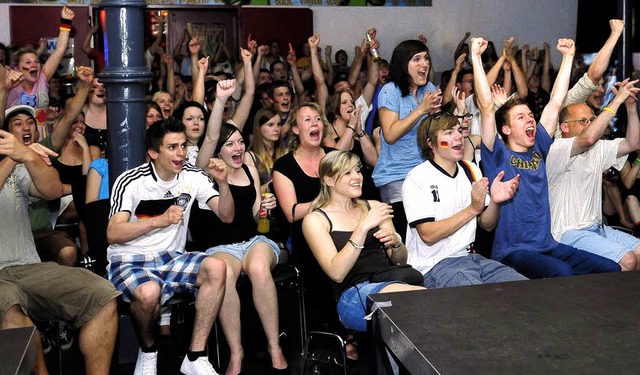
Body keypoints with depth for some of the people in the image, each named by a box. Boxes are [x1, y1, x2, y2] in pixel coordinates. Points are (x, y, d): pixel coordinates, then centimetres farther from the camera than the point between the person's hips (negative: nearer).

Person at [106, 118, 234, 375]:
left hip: (171, 258, 4)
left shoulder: (193, 176, 1)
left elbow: (226, 216, -2)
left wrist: (223, 182, -19)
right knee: (149, 292, -37)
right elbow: (113, 234, -19)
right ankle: (148, 351, -3)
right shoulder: (130, 182, -11)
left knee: (216, 268, -25)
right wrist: (159, 220, -29)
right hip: (129, 260, -4)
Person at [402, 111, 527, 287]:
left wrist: (495, 201, -9)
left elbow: (486, 225, 13)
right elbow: (428, 235, -16)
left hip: (470, 257, 7)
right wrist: (473, 208, -18)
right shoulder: (416, 179, -8)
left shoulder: (471, 170, 13)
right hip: (434, 265, -6)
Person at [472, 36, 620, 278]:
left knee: (610, 269, -12)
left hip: (547, 246, 6)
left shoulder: (538, 150, 14)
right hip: (512, 251, -6)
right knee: (562, 272, -33)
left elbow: (555, 103, 15)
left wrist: (568, 56, 16)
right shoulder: (498, 156, -2)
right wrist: (476, 57, -16)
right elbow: (487, 107, -12)